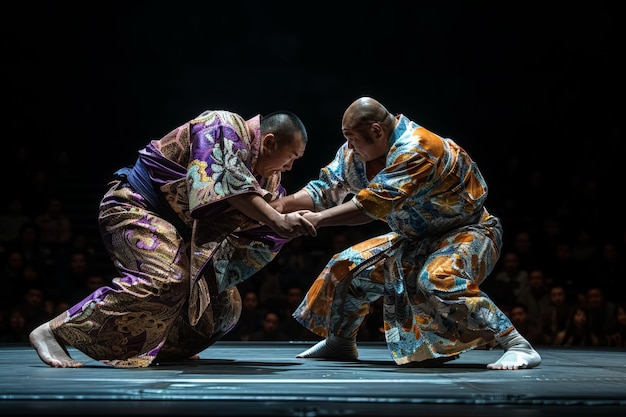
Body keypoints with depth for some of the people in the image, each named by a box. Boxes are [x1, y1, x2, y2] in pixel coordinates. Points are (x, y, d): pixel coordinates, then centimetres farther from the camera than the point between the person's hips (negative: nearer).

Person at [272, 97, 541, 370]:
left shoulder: (416, 150, -31)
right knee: (348, 266, 6)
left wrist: (316, 219, -32)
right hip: (419, 237, 9)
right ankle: (339, 343, 29)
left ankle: (517, 346, -31)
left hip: (469, 232, -9)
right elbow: (327, 188, 0)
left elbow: (374, 204, -36)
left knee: (436, 279, -37)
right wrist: (282, 204, -14)